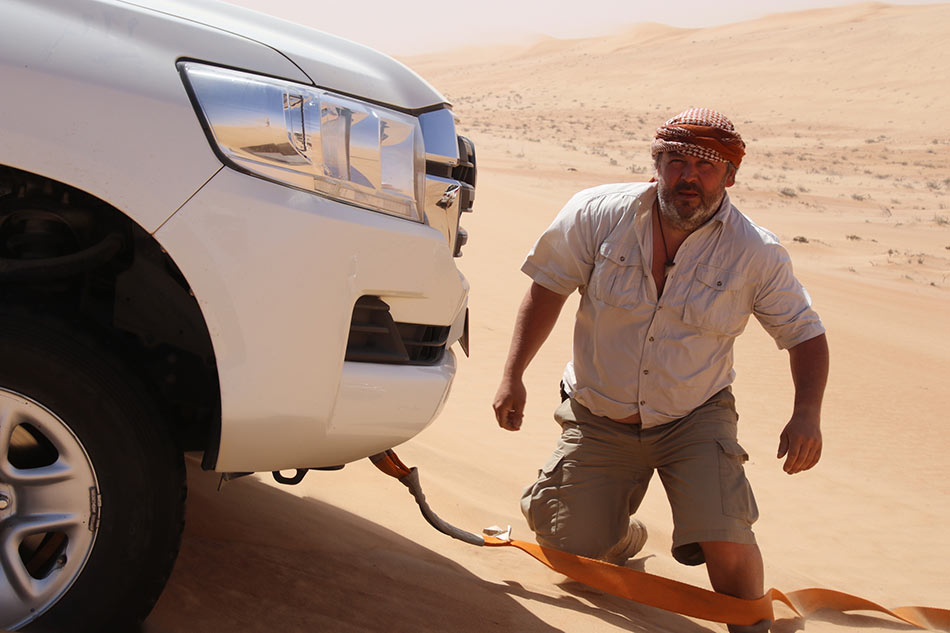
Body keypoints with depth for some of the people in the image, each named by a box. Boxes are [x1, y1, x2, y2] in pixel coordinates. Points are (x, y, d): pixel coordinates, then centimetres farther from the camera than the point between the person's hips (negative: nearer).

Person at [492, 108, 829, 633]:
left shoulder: (757, 254, -12)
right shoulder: (598, 214, -12)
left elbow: (805, 335, -2)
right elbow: (548, 289, -1)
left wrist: (807, 414, -18)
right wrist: (513, 375, -8)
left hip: (696, 420, -1)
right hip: (598, 420, 2)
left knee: (726, 545, -20)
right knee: (573, 551, 1)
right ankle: (621, 531, 38)